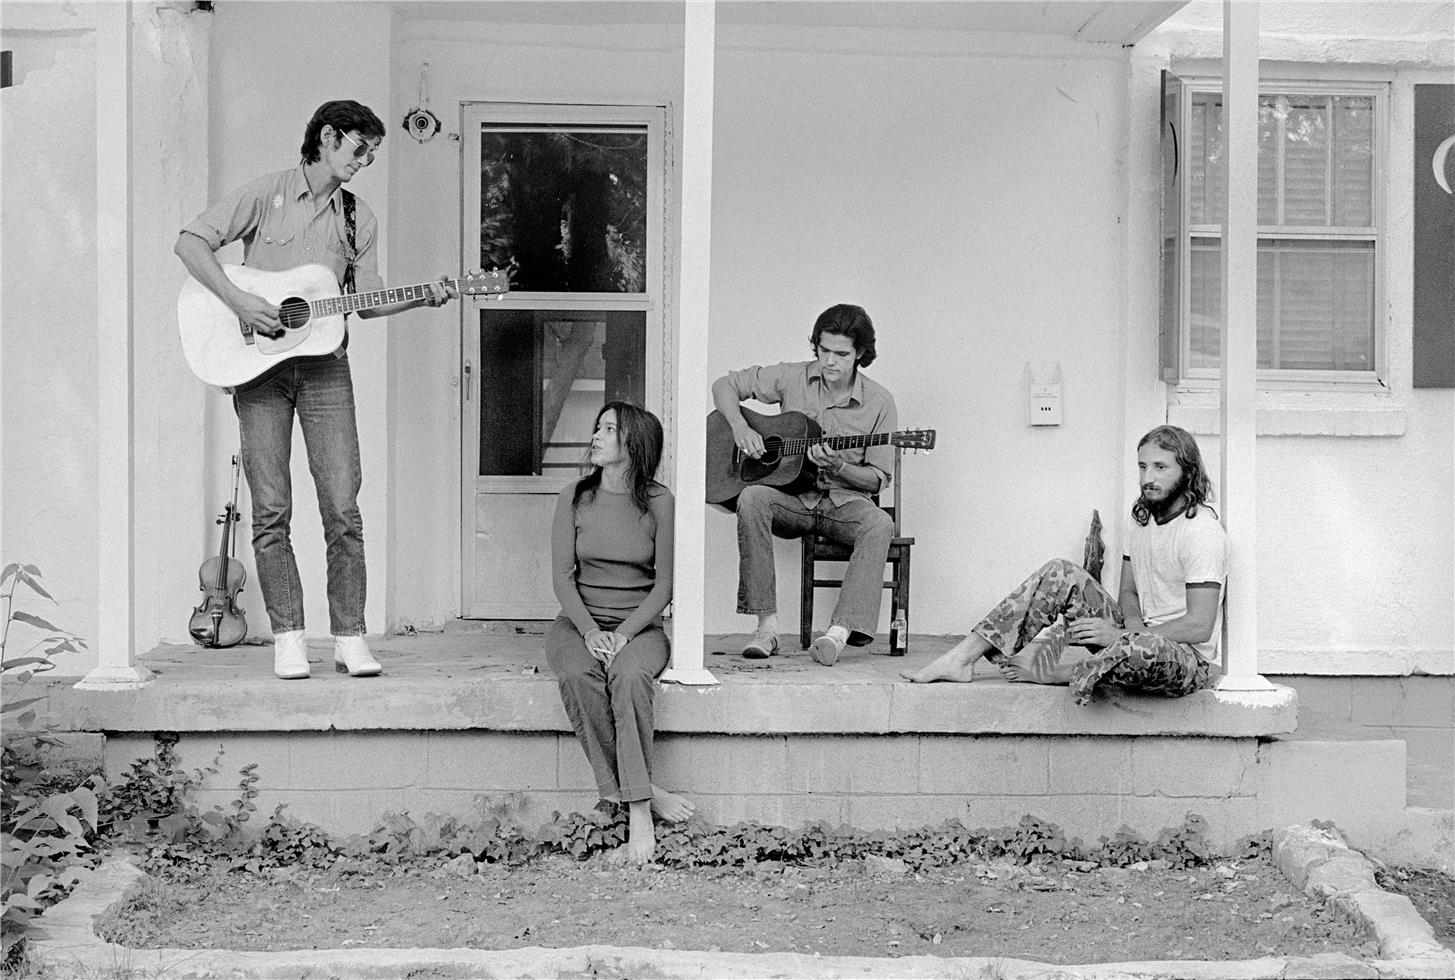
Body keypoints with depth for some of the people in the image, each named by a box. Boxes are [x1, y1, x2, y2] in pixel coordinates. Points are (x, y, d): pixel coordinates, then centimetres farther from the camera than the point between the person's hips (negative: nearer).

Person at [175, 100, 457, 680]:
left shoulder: (359, 219, 13)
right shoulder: (267, 194, 1)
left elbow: (367, 300, 13)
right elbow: (190, 241, -5)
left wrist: (424, 298, -4)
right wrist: (237, 301, -16)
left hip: (323, 365, 3)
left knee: (343, 508, -4)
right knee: (271, 510, -2)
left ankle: (349, 637, 3)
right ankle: (287, 638, 5)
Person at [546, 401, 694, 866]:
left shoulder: (658, 502, 1)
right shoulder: (574, 497, 7)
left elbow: (664, 584, -2)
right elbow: (562, 576, 1)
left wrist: (623, 632, -17)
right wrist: (589, 630, -16)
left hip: (639, 624, -2)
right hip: (579, 622, 2)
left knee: (629, 675, -35)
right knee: (577, 676, -32)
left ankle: (636, 809, -33)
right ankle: (645, 793, -26)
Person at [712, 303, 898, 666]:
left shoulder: (878, 402, -2)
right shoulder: (792, 378, 1)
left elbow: (877, 479, -1)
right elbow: (725, 385, 9)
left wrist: (837, 467, -20)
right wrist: (740, 428, -9)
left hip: (843, 502, -1)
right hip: (792, 498, 1)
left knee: (879, 524, -34)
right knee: (752, 499, -33)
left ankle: (840, 630, -42)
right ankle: (766, 624, -33)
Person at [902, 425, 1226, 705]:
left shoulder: (1202, 532, -17)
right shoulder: (1142, 517, 9)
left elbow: (1200, 627, -23)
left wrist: (1121, 635, -21)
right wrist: (1133, 625, -11)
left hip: (1188, 658, -8)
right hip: (1142, 633, 8)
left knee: (1140, 649, -44)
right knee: (1060, 575, -6)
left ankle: (1039, 667, -22)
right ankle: (962, 657, -16)